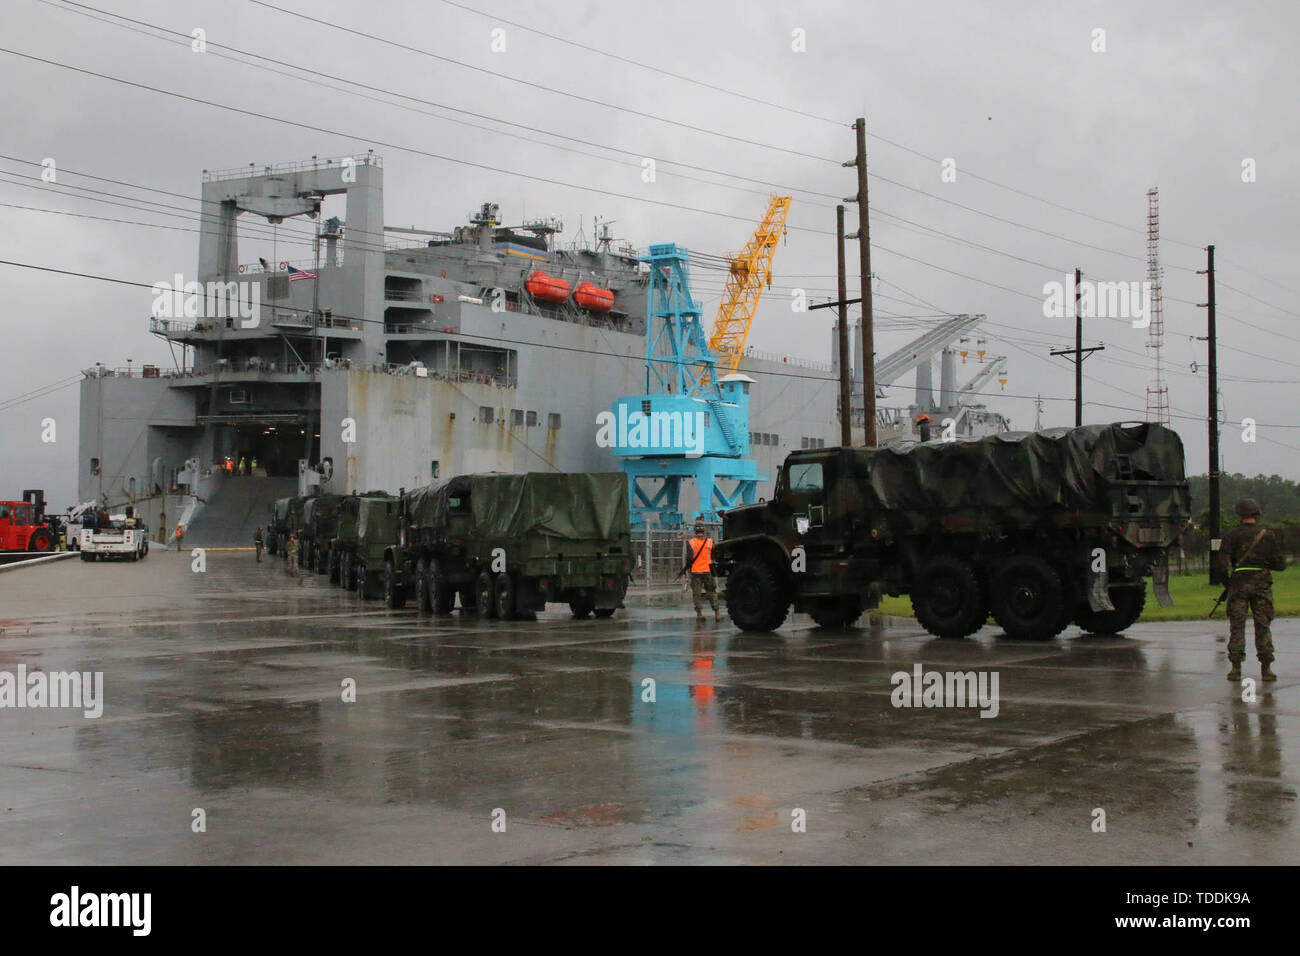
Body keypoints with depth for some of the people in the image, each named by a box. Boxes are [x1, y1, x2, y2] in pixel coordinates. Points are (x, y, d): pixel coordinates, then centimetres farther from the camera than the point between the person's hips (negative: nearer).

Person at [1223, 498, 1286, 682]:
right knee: (1263, 626, 7)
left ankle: (1236, 668, 1)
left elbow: (1224, 561, -11)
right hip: (1262, 583, 1)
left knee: (1237, 626, 3)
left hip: (1239, 583, -1)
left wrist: (1226, 580, 5)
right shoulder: (1269, 535, 4)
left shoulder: (1232, 536, -2)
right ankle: (1266, 667, 4)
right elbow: (1280, 564, 4)